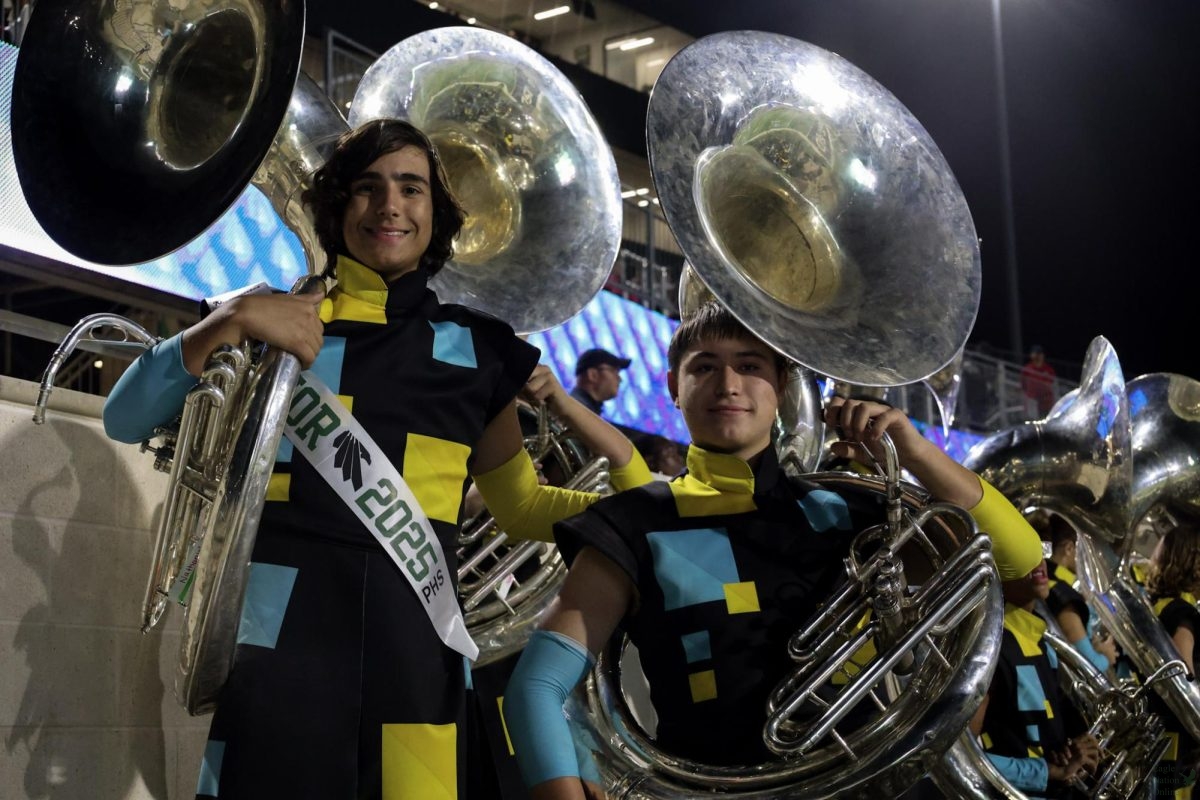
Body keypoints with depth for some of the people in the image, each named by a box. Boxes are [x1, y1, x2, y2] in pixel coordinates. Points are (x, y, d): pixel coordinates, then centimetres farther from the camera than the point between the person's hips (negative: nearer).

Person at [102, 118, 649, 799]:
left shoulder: (475, 349, 14)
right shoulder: (279, 317, 10)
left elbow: (521, 504, 20)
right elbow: (124, 421, 4)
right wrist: (223, 327, -12)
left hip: (416, 644, 2)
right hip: (278, 636, -1)